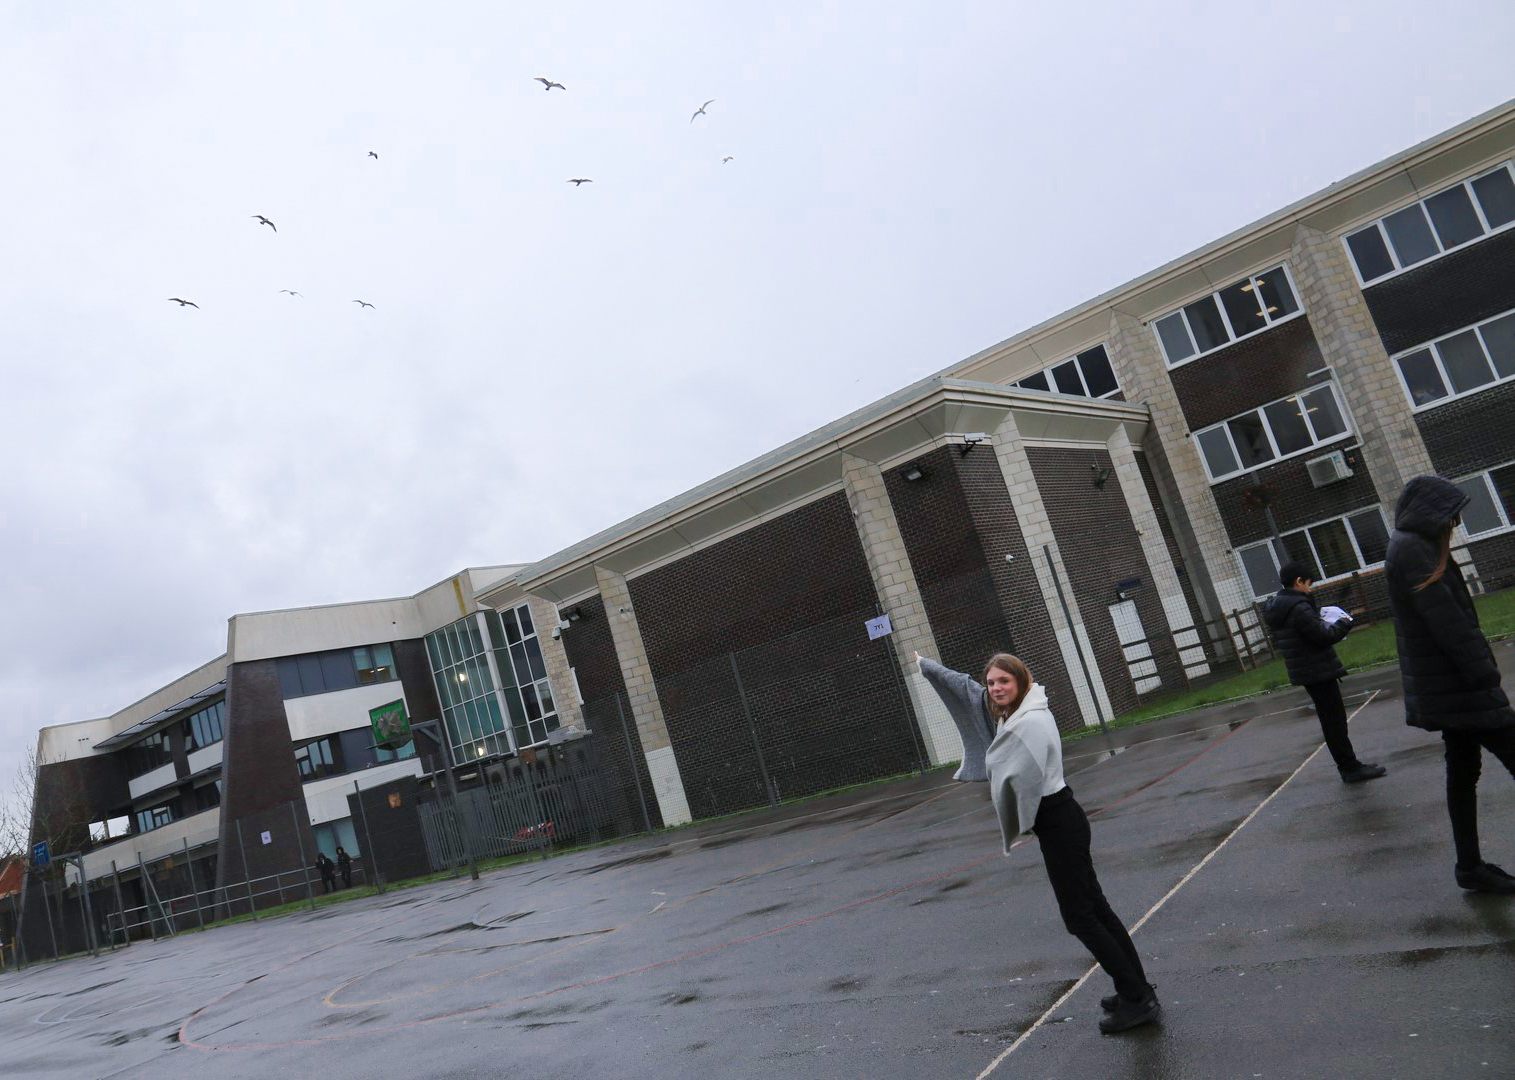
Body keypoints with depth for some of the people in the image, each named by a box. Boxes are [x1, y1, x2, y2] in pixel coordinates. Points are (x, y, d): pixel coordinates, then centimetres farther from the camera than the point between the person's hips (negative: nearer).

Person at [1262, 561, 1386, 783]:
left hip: (1303, 671, 10)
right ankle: (1350, 769, 5)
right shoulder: (1298, 607, -21)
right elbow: (1323, 636, -21)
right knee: (1334, 720, -1)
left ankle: (1349, 765, 24)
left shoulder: (1276, 607, 10)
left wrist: (1327, 625, 13)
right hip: (1319, 671, -10)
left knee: (1331, 719, 16)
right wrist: (1344, 623, -4)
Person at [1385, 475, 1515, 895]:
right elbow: (1446, 620, -22)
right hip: (1452, 683, -10)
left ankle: (1470, 866, 18)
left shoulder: (1413, 547, 16)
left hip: (1446, 684, 10)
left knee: (1463, 769, 12)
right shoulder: (1412, 550, -16)